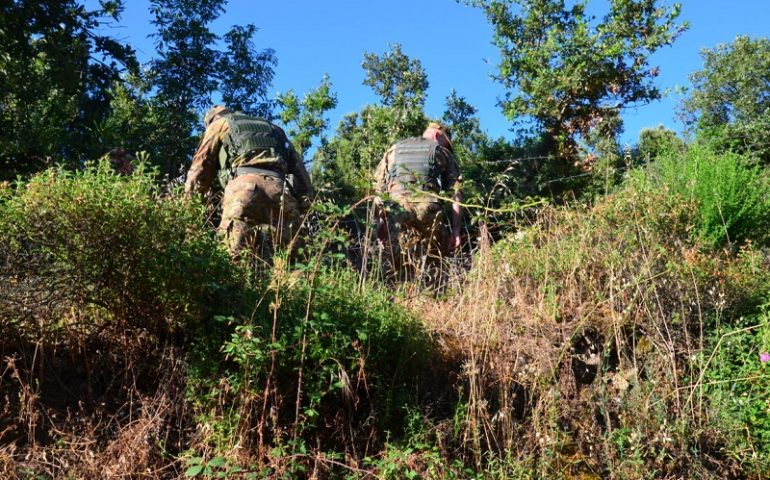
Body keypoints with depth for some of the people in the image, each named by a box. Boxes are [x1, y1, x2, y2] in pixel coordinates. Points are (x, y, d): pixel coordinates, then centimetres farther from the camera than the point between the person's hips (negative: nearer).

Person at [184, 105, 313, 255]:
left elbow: (200, 166, 23)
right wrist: (305, 198, 18)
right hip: (281, 188, 4)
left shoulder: (219, 124, 28)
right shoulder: (269, 127, 38)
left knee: (238, 255, -14)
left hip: (246, 184, -4)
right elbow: (297, 165, 26)